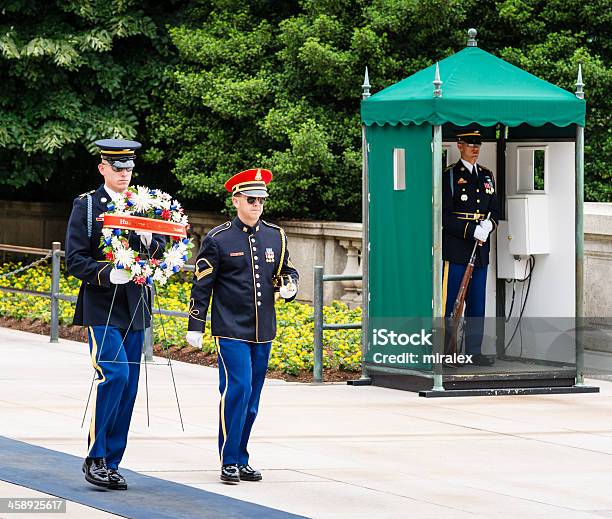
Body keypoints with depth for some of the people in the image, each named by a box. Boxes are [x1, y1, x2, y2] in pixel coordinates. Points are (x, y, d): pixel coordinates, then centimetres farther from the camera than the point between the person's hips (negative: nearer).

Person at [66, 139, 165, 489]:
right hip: (102, 307, -5)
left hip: (134, 309, 5)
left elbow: (162, 252, 9)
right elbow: (75, 260, -6)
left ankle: (111, 464, 11)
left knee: (128, 387, 4)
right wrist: (108, 274, -22)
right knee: (114, 375, -19)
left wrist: (148, 241, -13)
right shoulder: (86, 206, -1)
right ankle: (95, 458, -10)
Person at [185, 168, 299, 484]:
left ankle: (241, 460, 18)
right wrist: (195, 327, -4)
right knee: (237, 390, -14)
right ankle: (229, 462, -7)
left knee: (251, 399, 9)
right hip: (231, 330, -5)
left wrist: (289, 286, -3)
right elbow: (201, 285, -2)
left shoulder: (275, 236, 9)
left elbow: (287, 272, 21)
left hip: (263, 332, 5)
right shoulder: (218, 239, -4)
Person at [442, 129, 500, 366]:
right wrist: (472, 231, -18)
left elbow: (495, 211, 18)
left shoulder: (486, 176, 15)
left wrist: (488, 225, -5)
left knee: (477, 302, 7)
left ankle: (474, 351, 12)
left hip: (480, 249, 6)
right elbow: (445, 216, -11)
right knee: (449, 301, -6)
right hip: (455, 249, -6)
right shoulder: (450, 176, -5)